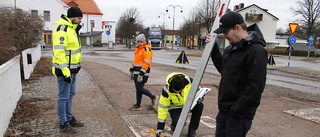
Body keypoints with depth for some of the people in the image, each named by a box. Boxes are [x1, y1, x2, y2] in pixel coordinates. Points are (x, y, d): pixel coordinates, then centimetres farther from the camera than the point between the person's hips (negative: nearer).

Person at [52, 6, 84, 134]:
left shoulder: (72, 29, 15)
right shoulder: (62, 31, -17)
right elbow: (59, 53, -23)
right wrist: (65, 71, -25)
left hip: (72, 69, 10)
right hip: (64, 70, -10)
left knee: (70, 95, 18)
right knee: (63, 97, 0)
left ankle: (69, 118, 32)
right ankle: (63, 123, 13)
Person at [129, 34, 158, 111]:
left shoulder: (147, 50, -14)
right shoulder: (138, 50, 17)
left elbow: (147, 63, -21)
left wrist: (141, 73, -26)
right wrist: (132, 68, 25)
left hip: (143, 72, -9)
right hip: (137, 72, 9)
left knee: (139, 88, -9)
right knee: (138, 89, 10)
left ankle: (153, 97, 9)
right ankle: (138, 105, 18)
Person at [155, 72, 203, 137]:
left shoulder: (189, 81, -26)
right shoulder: (167, 90, -30)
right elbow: (163, 108, -22)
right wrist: (160, 127, -22)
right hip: (175, 107, -2)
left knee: (199, 105, -27)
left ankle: (192, 130, -12)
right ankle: (174, 125, 12)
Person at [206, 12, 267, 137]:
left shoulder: (256, 51, -18)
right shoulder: (231, 48, 9)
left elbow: (255, 88, -22)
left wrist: (236, 110, -19)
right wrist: (213, 47, 15)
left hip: (239, 115, -8)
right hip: (223, 110, 8)